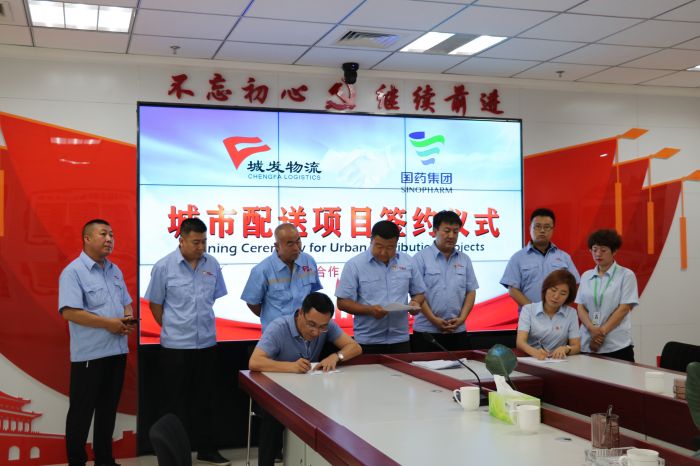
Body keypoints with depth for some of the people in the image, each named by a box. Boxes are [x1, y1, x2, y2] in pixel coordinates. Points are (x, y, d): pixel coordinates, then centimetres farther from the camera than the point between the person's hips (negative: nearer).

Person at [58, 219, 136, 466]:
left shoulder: (115, 271, 13)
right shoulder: (73, 272, -10)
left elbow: (126, 303, 20)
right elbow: (69, 312, -19)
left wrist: (128, 319, -3)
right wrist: (107, 323, -20)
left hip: (117, 351, 7)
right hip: (89, 354, -7)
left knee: (108, 408, 16)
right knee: (82, 411, 3)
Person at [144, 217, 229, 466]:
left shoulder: (213, 265, 0)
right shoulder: (163, 267, -10)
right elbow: (155, 304, 0)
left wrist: (203, 324, 12)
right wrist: (172, 329, 6)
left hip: (207, 343, 4)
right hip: (175, 346, -4)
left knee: (204, 399, 14)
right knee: (175, 402, 7)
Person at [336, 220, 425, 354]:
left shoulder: (407, 262, 5)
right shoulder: (354, 265, -6)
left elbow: (418, 293, 15)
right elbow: (342, 302, -8)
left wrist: (415, 303, -9)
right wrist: (370, 310, -22)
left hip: (400, 340, 3)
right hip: (367, 342, -3)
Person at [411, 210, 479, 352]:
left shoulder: (465, 260, 10)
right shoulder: (421, 258, -2)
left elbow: (471, 292, 10)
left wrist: (461, 319, -4)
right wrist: (434, 319, -14)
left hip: (458, 332, 4)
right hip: (426, 332, -4)